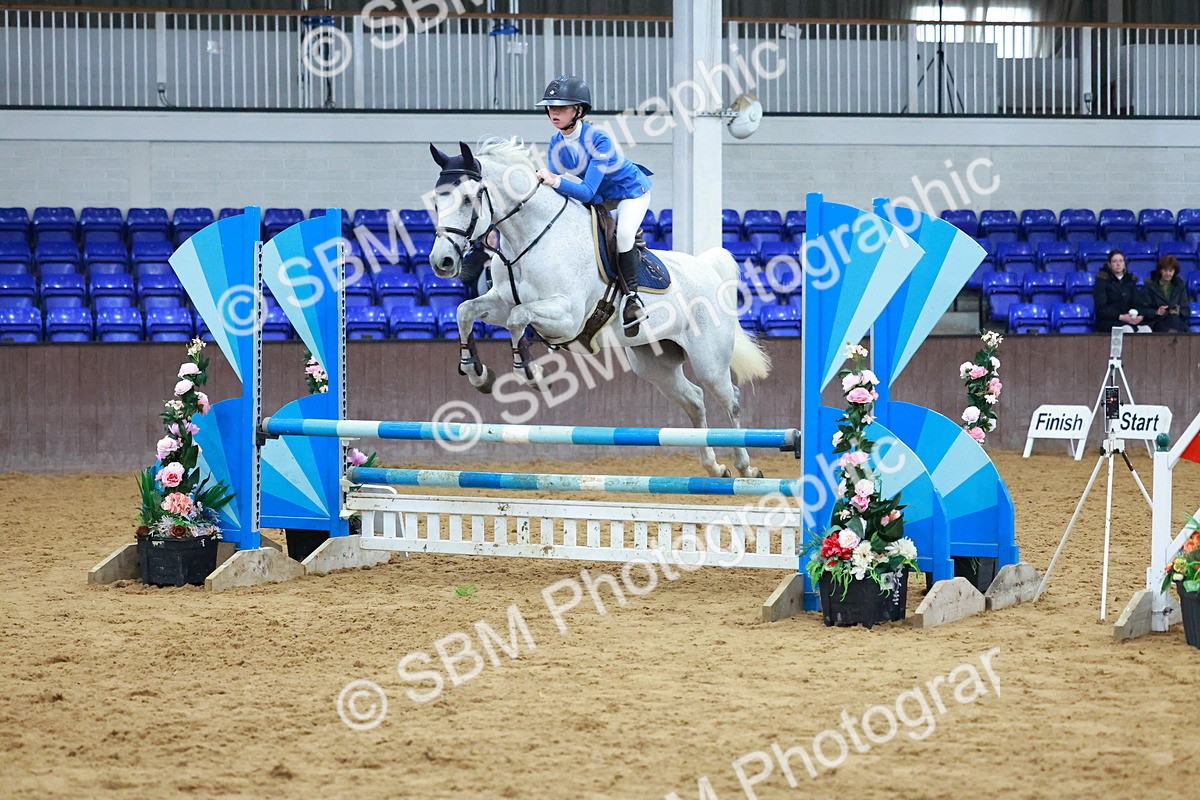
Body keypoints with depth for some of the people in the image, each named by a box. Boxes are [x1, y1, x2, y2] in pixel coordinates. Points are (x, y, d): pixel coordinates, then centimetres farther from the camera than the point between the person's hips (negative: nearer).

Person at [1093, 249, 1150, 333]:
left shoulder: (1130, 280, 18)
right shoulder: (1102, 280, 3)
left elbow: (1138, 302, 11)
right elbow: (1101, 308, -5)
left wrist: (1141, 316, -12)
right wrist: (1121, 317, -18)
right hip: (1109, 321, -4)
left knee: (1146, 329, -26)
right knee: (1128, 330, -35)